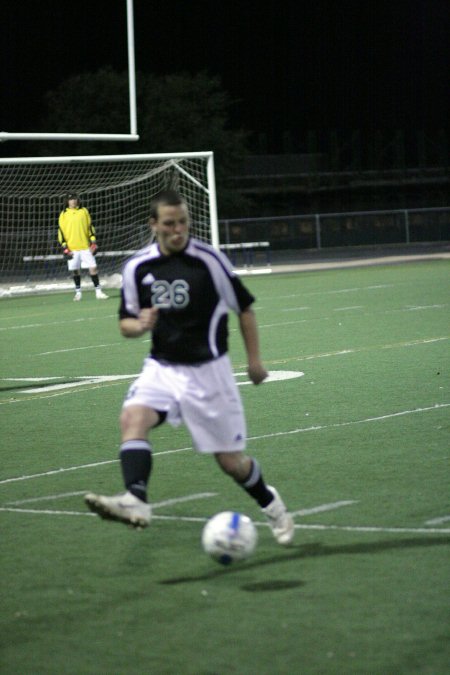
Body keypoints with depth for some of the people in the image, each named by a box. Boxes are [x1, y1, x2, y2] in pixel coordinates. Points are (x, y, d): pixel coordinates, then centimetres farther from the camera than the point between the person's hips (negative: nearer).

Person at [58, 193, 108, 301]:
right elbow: (61, 232, 3)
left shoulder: (84, 211, 7)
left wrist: (93, 243, 2)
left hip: (86, 246, 0)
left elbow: (90, 227, 9)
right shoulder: (64, 214, 4)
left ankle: (98, 291, -2)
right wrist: (65, 248, -4)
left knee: (93, 267, -6)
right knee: (75, 270, 4)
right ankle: (78, 292, 18)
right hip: (72, 249, 0)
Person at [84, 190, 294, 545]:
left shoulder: (210, 260, -10)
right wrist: (140, 325, -16)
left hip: (207, 370, -3)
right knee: (132, 417, -28)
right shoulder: (137, 267, -2)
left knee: (231, 461, 4)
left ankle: (272, 506, 33)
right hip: (162, 368, 3)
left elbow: (244, 308, 1)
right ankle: (135, 502, -41)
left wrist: (255, 360, 2)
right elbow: (126, 322, 8)